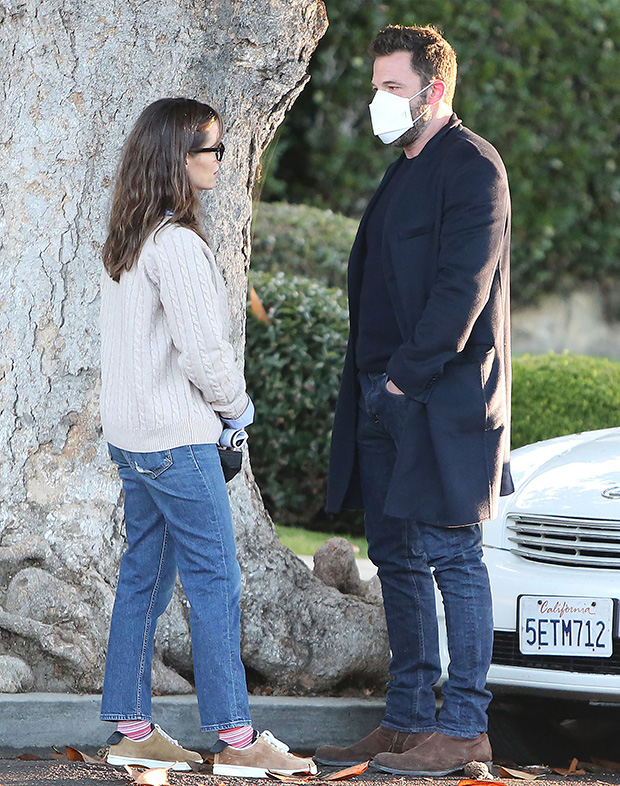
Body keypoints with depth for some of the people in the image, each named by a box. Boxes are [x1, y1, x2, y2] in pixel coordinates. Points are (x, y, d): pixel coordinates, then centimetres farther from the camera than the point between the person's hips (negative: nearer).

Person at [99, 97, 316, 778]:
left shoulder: (124, 243, 12)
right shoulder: (177, 244, -18)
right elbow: (200, 349, -20)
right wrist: (236, 403, -2)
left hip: (129, 435, 9)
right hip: (177, 439, -9)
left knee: (144, 576, 12)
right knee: (214, 581, -5)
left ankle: (131, 728, 15)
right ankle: (235, 738, -3)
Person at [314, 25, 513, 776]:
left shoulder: (471, 166, -9)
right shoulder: (404, 172, 20)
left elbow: (464, 285, -17)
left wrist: (409, 374, -18)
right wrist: (370, 382, 13)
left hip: (441, 399, -9)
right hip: (386, 401, 9)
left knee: (449, 555, -6)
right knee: (397, 558, 10)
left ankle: (463, 727, -2)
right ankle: (408, 720, 16)